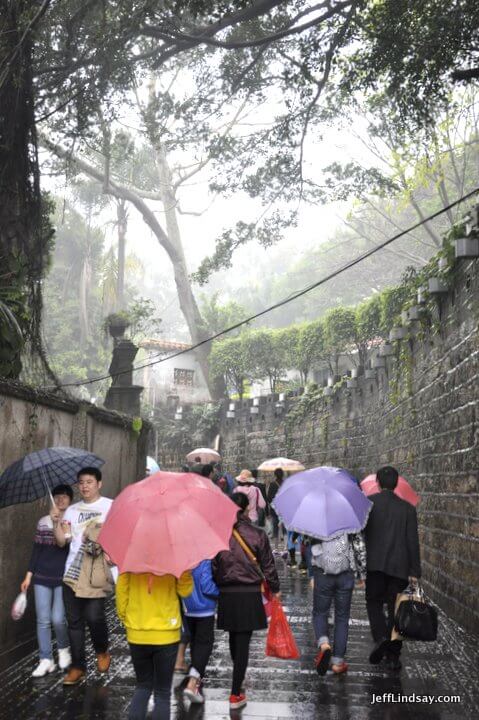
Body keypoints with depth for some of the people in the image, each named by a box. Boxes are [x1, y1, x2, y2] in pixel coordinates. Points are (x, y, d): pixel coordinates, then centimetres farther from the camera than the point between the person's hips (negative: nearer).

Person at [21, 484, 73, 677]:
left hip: (64, 578, -3)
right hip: (42, 577, 3)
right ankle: (46, 660, 12)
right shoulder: (43, 522, 6)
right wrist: (28, 575, 7)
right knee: (43, 620, 2)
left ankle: (63, 649, 22)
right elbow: (36, 550, 9)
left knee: (58, 619, -6)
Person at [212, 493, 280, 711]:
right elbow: (268, 566, -1)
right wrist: (275, 589, 13)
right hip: (249, 594, -2)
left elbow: (213, 566, -1)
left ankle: (239, 681, 40)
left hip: (226, 595, 2)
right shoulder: (257, 535, -8)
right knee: (243, 643, 3)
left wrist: (216, 587, 14)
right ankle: (235, 694, 4)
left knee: (234, 639, 21)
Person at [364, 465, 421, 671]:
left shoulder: (368, 502, -2)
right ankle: (393, 656, 11)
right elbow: (412, 541, 0)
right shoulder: (407, 508, 4)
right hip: (400, 566, 2)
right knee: (395, 608, 9)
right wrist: (414, 571, 2)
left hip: (376, 564, -2)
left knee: (374, 603, 14)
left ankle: (380, 638, -10)